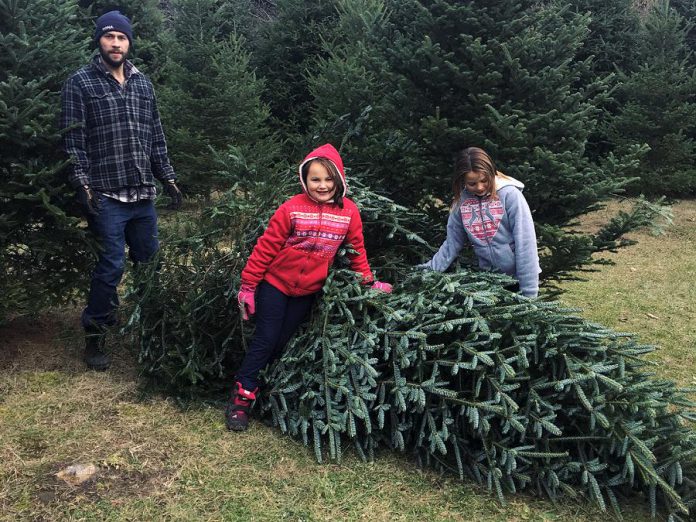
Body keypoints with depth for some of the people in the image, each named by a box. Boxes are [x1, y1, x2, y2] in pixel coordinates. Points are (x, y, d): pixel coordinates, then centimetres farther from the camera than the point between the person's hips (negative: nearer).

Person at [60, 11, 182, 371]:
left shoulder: (143, 84, 14)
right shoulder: (79, 83, -1)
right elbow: (73, 141, -5)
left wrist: (167, 178, 13)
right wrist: (83, 185, -14)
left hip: (144, 195, 5)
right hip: (107, 196, -5)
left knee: (149, 263, 11)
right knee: (110, 267, -5)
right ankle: (94, 337, 11)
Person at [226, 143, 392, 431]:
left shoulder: (349, 211, -7)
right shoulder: (292, 209, -17)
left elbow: (356, 249, 6)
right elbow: (266, 247, -13)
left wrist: (369, 281, 10)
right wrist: (248, 286, -10)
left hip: (308, 291, 3)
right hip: (275, 284, -3)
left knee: (282, 343, 12)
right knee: (265, 341, -1)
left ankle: (263, 391, 27)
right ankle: (241, 397, 12)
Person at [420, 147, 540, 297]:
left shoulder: (510, 195, -17)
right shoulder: (462, 200, -4)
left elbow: (525, 244, -18)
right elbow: (452, 242, 3)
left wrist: (529, 292, -19)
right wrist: (430, 270, -8)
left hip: (517, 277, -4)